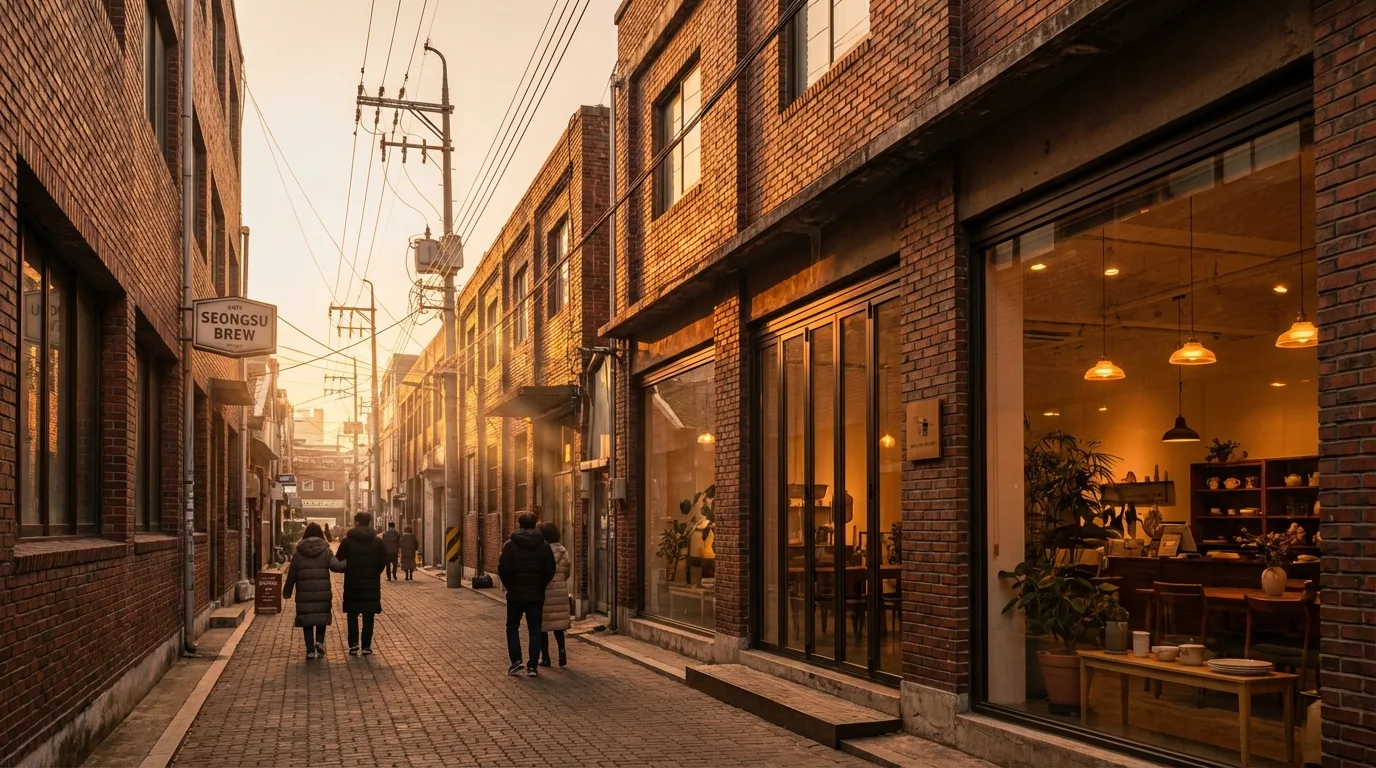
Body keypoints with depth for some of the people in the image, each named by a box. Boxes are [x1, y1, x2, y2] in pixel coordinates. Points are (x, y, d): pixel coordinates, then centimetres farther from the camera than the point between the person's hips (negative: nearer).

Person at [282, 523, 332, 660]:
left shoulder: (299, 552, 5)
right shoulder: (325, 550, 2)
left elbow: (292, 574, 6)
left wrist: (287, 591, 14)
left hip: (304, 592, 0)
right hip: (322, 592, 0)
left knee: (307, 620, 6)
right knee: (322, 617, 14)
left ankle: (310, 649, 1)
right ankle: (319, 641, -6)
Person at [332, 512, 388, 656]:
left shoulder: (347, 541, -5)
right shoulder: (378, 542, 0)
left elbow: (338, 562, -5)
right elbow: (383, 563, 1)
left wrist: (347, 569, 13)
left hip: (352, 584, -1)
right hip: (371, 585, 1)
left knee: (352, 615, 10)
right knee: (368, 617, 7)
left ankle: (353, 644, 2)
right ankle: (366, 646, 5)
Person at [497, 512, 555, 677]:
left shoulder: (510, 544, -6)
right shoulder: (544, 545, 0)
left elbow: (502, 569, -11)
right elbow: (550, 570, -2)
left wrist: (508, 585, 6)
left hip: (515, 594, -1)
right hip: (536, 595, 1)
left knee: (512, 627, 15)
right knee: (535, 631, 6)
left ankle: (516, 660, 2)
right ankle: (532, 666, 4)